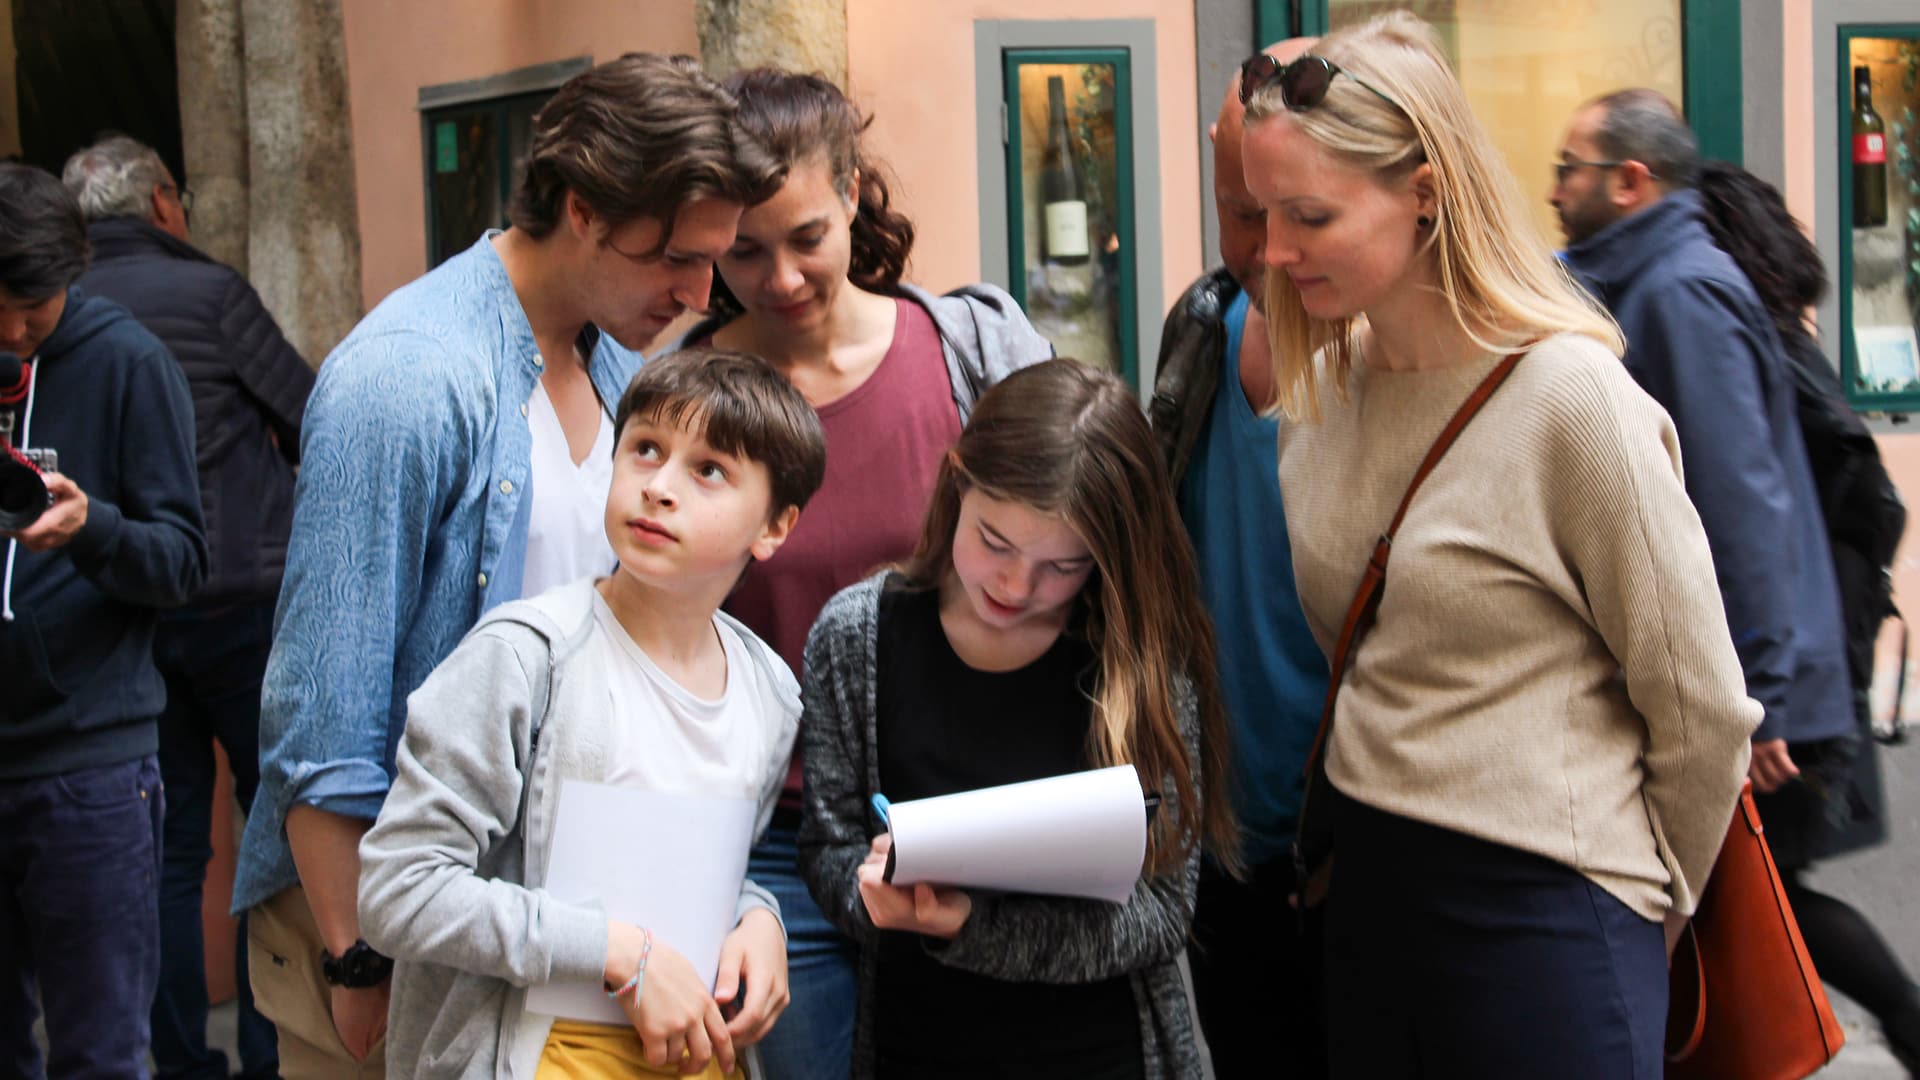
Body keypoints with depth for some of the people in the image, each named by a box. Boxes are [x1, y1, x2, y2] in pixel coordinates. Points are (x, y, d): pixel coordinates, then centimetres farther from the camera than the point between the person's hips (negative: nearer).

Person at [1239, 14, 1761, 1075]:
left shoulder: (1568, 395, -16)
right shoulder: (1317, 389, 4)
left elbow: (1700, 708, -10)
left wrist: (1643, 904, 1)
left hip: (1537, 908, -6)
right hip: (1365, 880, 6)